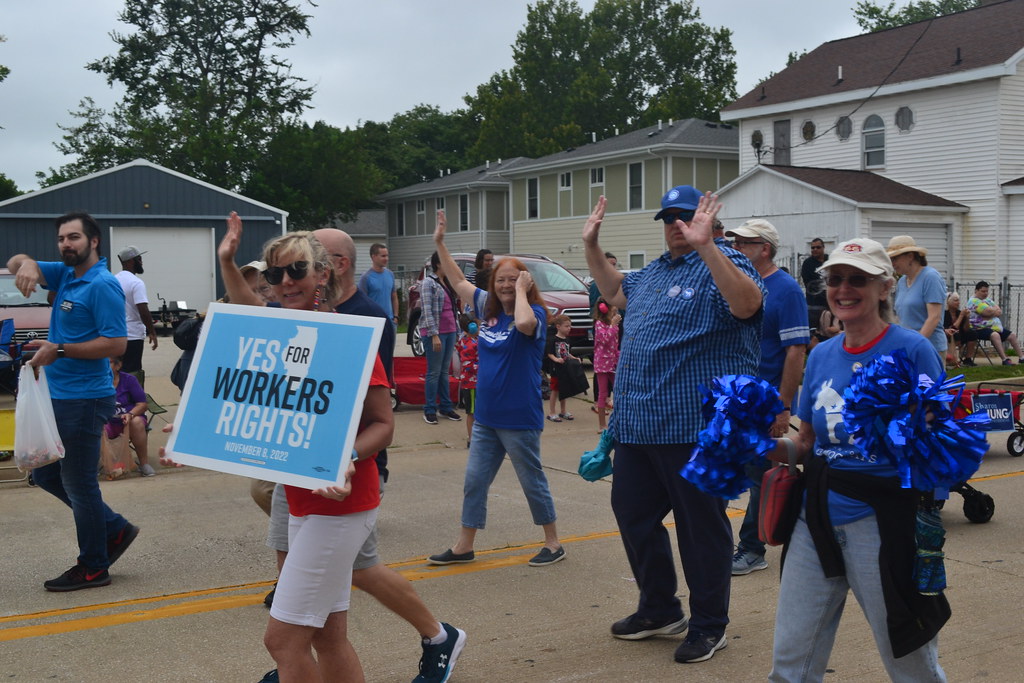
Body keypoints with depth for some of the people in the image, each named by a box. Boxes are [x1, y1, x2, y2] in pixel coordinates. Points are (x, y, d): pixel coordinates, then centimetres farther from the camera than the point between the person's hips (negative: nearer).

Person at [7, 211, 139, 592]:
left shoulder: (102, 285, -16)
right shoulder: (64, 274, 10)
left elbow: (116, 344, -21)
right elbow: (16, 263, 14)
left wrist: (60, 350, -22)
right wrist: (27, 264, -11)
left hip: (85, 399, -10)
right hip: (58, 396, 10)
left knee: (78, 483, 0)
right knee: (45, 474, 18)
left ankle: (93, 567, 14)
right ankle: (115, 529, 27)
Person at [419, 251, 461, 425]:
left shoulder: (447, 282, 13)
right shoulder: (429, 282, -10)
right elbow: (427, 311, -15)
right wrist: (434, 335, -19)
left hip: (450, 330, 7)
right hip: (435, 332, -7)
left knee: (445, 370, 11)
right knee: (434, 372, -2)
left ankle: (446, 407, 18)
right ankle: (429, 410, 5)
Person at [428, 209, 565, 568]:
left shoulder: (535, 313, -12)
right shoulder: (488, 308, 6)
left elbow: (524, 324, -37)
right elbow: (458, 281, 17)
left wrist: (522, 290, -22)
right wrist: (440, 243, 15)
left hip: (519, 418, -6)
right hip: (486, 417, 6)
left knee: (533, 482, 6)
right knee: (474, 482, 10)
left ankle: (553, 544, 22)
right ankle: (464, 547, 19)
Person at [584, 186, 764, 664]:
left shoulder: (721, 266, -8)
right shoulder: (655, 271, 17)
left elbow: (747, 304, -29)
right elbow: (615, 292, 35)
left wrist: (705, 246, -38)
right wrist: (591, 246, 24)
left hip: (693, 426, -9)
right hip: (637, 423, 9)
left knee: (700, 525, 2)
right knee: (632, 513, 16)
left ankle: (709, 625, 17)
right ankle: (659, 610, 32)